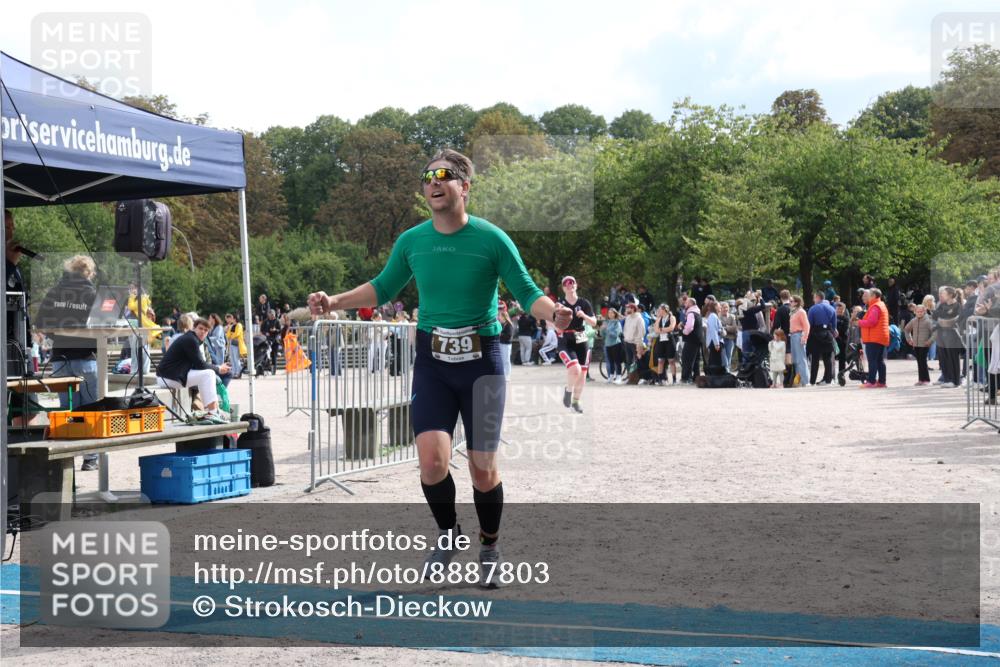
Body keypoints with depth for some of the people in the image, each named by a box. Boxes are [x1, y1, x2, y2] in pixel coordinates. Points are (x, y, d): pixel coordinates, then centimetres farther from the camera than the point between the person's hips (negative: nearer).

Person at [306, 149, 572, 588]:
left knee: (483, 468, 2)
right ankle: (448, 533, 16)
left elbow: (527, 292, -4)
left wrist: (552, 313, -25)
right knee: (432, 458, -13)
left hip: (481, 359, -2)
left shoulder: (492, 240, -7)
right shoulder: (412, 242, 3)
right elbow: (383, 288, 18)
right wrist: (334, 302, 6)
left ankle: (490, 547, 28)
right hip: (432, 359, 2)